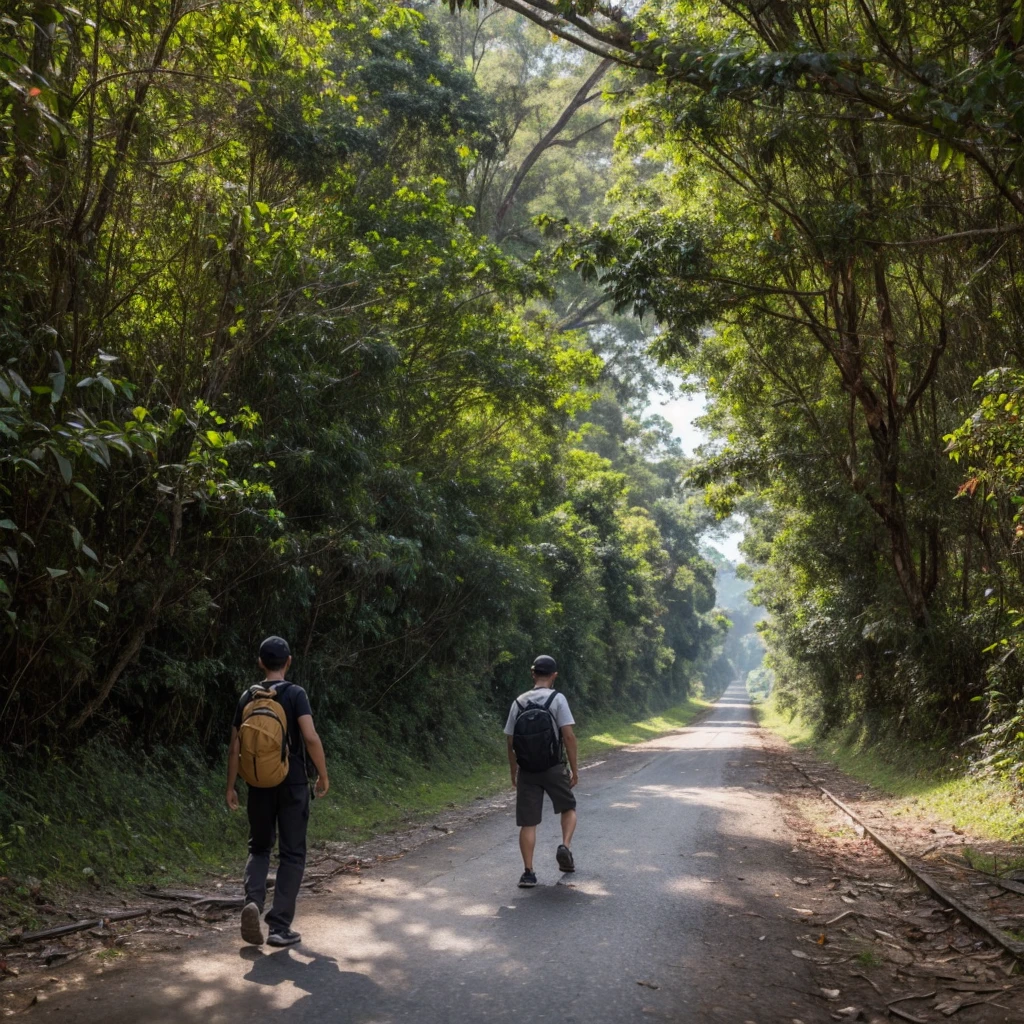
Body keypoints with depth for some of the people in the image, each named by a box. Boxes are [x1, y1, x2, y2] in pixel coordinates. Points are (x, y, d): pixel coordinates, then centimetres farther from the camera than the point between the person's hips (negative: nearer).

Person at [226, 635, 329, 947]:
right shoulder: (295, 694, -9)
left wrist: (231, 787, 11)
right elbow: (311, 738, -19)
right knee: (291, 853, 6)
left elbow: (235, 747, 3)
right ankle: (280, 926, 5)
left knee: (259, 847, 18)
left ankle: (253, 901, -8)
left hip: (259, 785, 3)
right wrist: (323, 776, -7)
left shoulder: (247, 698, 2)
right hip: (292, 785, -3)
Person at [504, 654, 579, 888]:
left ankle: (528, 872, 3)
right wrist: (574, 768, -4)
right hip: (554, 768, -2)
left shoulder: (518, 702, 3)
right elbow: (568, 735, -12)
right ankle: (565, 846, 0)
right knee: (568, 807, 21)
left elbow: (511, 741, 5)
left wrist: (514, 773, 15)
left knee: (528, 823, 6)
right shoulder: (557, 699, -7)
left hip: (527, 770, 2)